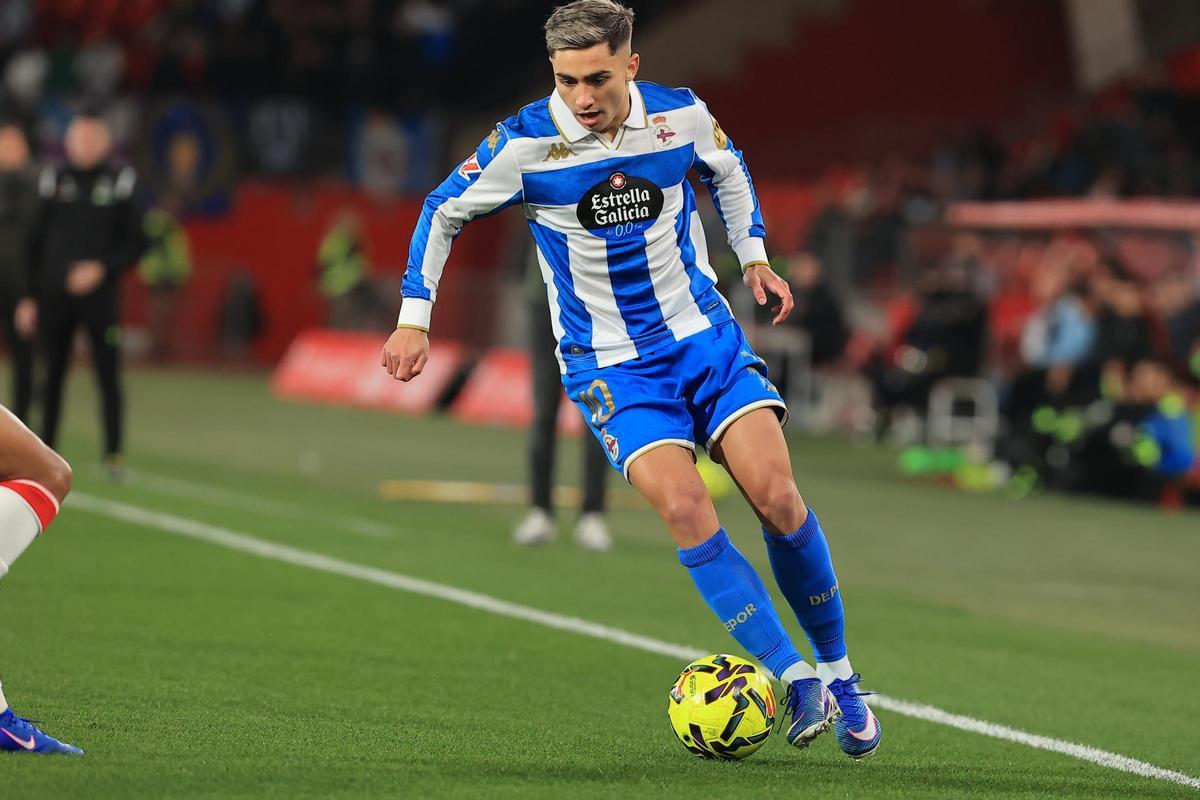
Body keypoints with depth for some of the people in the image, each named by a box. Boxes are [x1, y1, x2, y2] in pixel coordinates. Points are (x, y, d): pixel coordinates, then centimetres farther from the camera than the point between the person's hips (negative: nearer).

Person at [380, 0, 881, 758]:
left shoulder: (681, 116, -7)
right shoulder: (524, 145, -14)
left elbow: (728, 170, 18)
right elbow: (443, 213, 2)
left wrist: (755, 254, 11)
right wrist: (415, 318, 0)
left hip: (706, 335, 2)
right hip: (610, 366, -2)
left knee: (777, 496, -13)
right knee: (683, 506, -23)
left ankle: (838, 673, 6)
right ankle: (795, 680, -17)